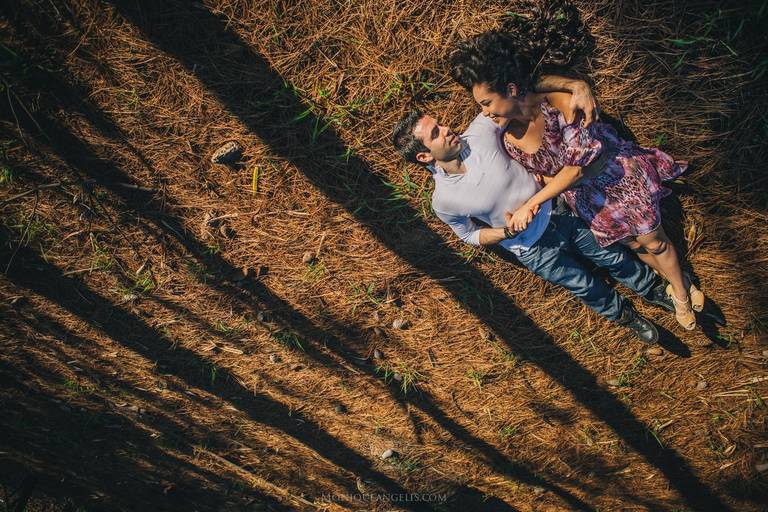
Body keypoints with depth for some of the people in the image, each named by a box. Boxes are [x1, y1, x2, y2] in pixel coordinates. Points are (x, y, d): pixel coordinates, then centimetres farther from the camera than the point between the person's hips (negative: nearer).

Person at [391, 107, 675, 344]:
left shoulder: (480, 131, -24)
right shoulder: (444, 200, -24)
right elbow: (469, 235, -6)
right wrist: (507, 232, -26)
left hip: (558, 212, 2)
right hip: (536, 251, -2)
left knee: (614, 257, 20)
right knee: (587, 287, 18)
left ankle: (653, 289, 51)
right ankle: (622, 314, 52)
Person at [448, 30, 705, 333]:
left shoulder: (560, 103, -32)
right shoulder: (510, 141, -17)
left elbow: (577, 167, -29)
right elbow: (547, 175, -3)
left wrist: (532, 203, -29)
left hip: (619, 174, -3)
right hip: (586, 198, 4)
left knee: (654, 241, 11)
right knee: (636, 245, 18)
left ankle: (682, 291, 38)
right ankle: (674, 284, 45)